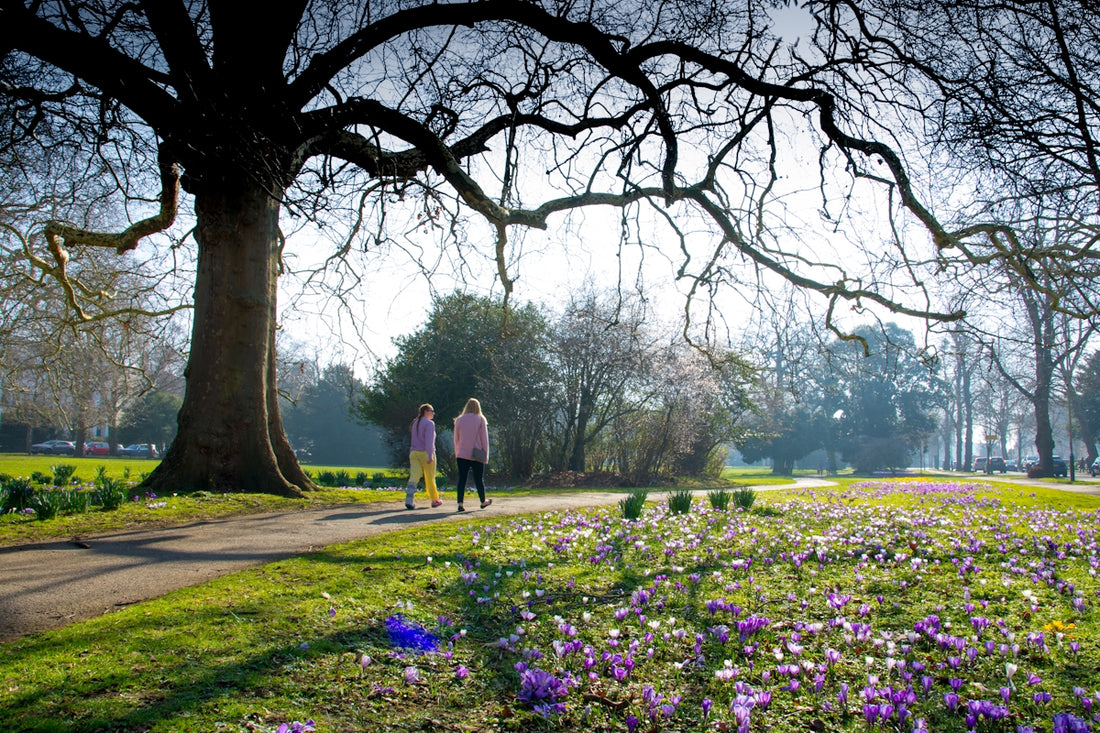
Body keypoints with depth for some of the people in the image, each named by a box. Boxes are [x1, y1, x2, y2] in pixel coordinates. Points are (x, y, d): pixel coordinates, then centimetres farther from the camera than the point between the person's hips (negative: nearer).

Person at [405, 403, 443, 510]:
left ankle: (409, 500, -19)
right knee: (430, 478, 7)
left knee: (414, 476, -4)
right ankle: (435, 500, 22)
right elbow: (429, 441, -19)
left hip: (414, 453, 6)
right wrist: (430, 456, -23)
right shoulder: (429, 424, -9)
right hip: (425, 453, -6)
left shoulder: (415, 423, 15)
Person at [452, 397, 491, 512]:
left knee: (462, 479, 1)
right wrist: (486, 456, 4)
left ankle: (460, 503, -9)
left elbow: (456, 439, 10)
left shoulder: (459, 420, 4)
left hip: (462, 455, 2)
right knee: (479, 479, 11)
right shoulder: (480, 420, -3)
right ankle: (483, 502, 27)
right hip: (477, 455, -2)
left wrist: (457, 454, 20)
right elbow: (484, 439, -2)